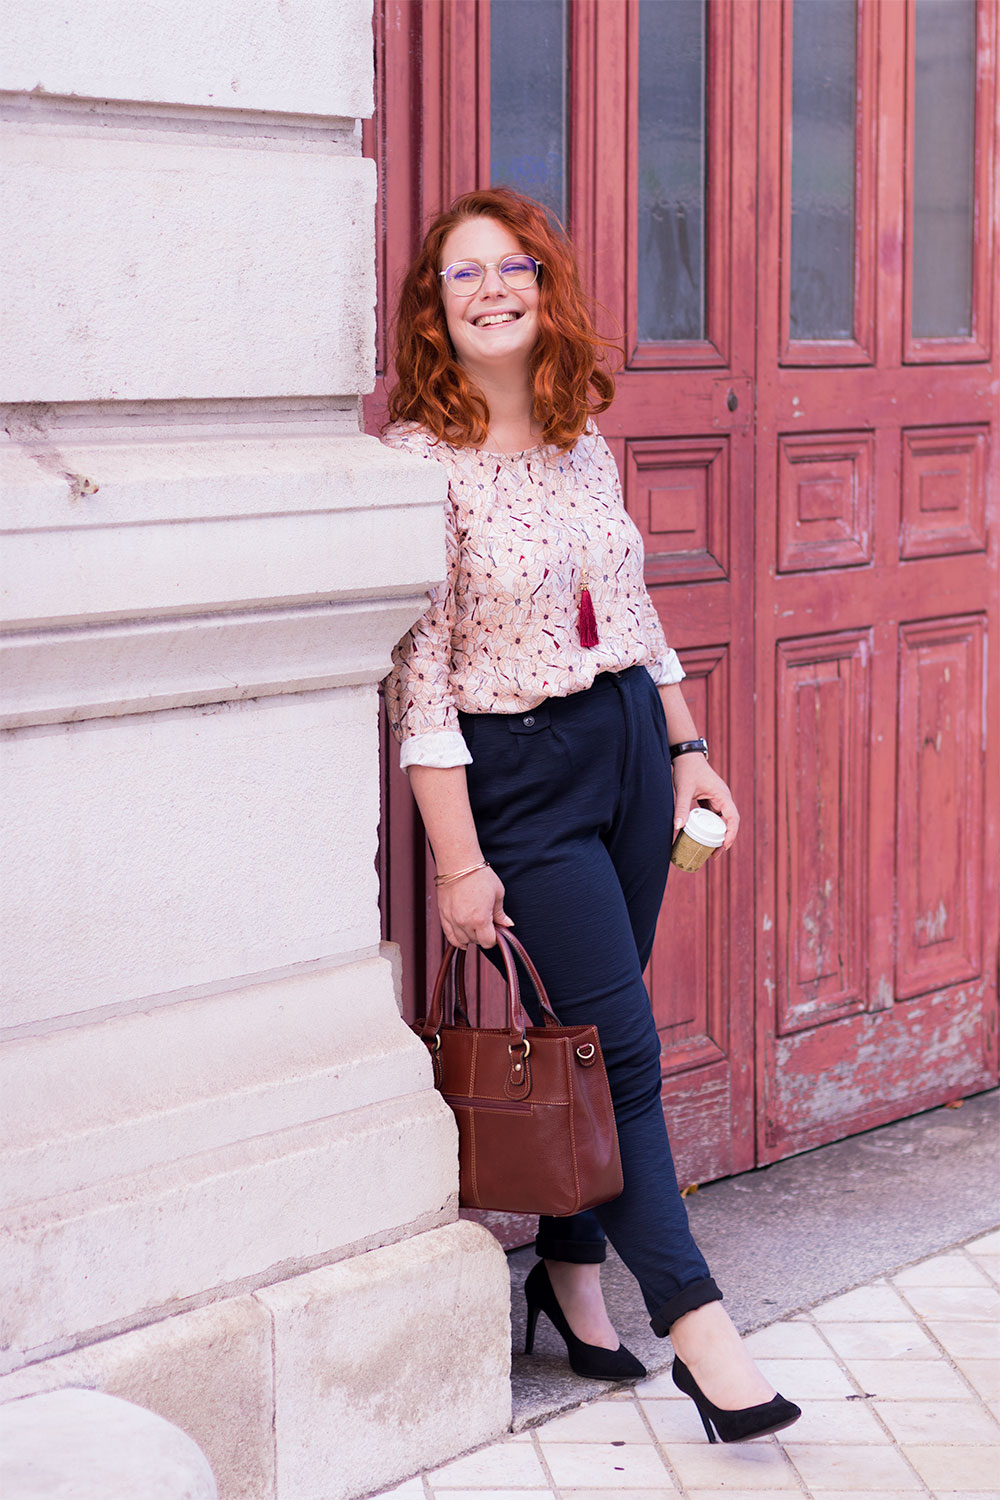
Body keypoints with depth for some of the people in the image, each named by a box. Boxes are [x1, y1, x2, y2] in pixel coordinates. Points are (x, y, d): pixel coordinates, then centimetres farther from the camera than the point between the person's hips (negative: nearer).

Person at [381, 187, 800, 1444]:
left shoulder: (584, 443, 7)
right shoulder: (418, 460, -13)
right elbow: (417, 676, -15)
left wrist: (686, 750, 14)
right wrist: (457, 861, -16)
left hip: (630, 742, 6)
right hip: (519, 775, -6)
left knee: (594, 1039, 13)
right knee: (620, 1048, -5)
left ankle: (571, 1271, 28)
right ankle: (699, 1326, 2)